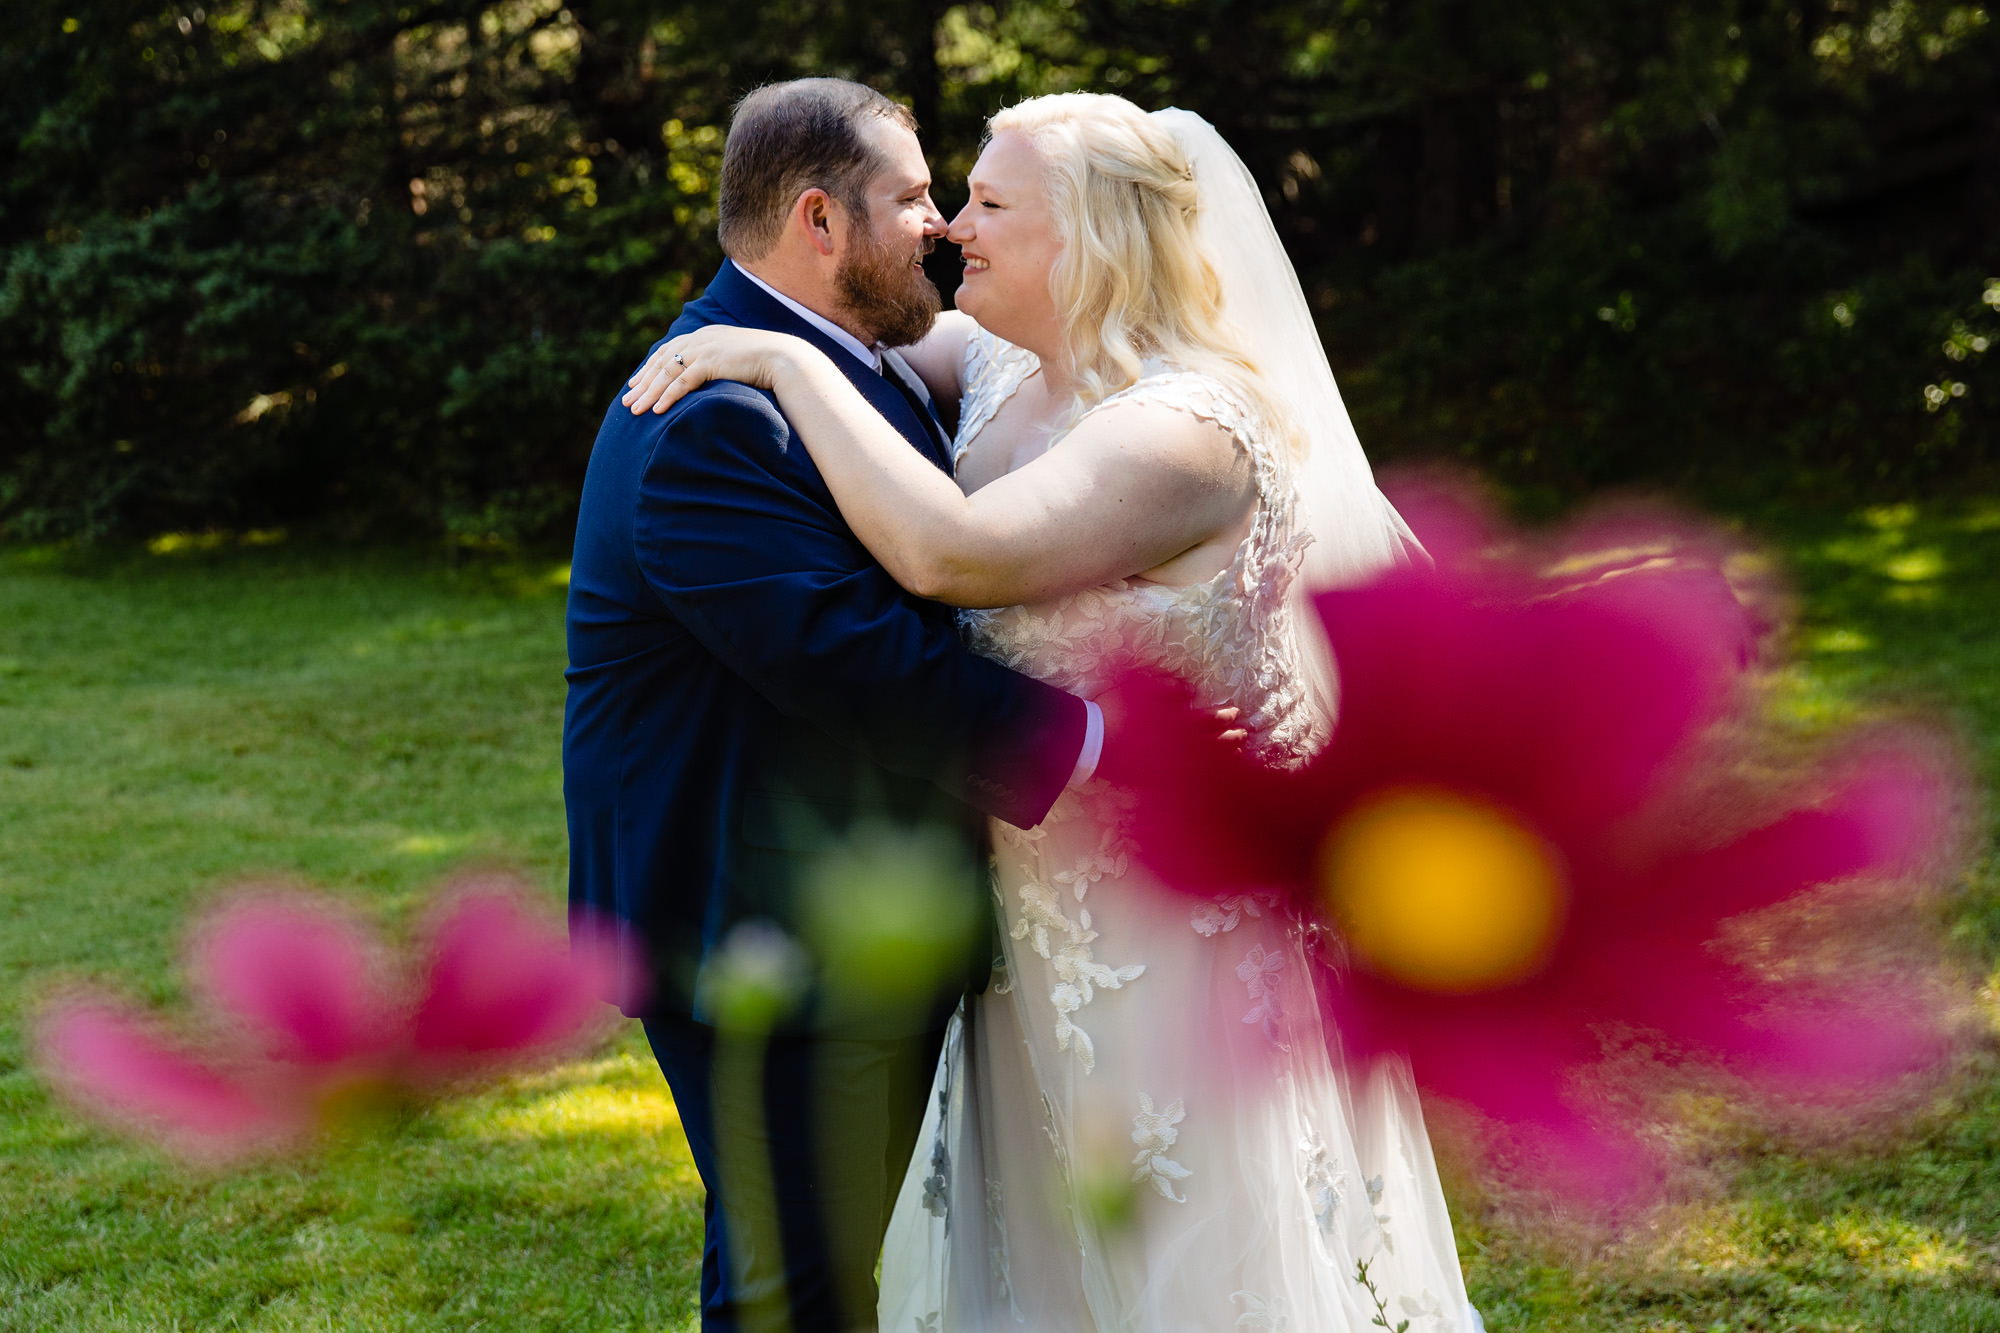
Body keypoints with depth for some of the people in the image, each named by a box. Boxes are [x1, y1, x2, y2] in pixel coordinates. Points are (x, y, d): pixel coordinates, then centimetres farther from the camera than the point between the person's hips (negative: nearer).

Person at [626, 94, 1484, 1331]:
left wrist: (789, 364, -30)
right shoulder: (1003, 366, 1)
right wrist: (732, 346, -2)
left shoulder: (1187, 428, -25)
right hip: (1045, 918, 8)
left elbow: (950, 553, -38)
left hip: (1183, 937, -8)